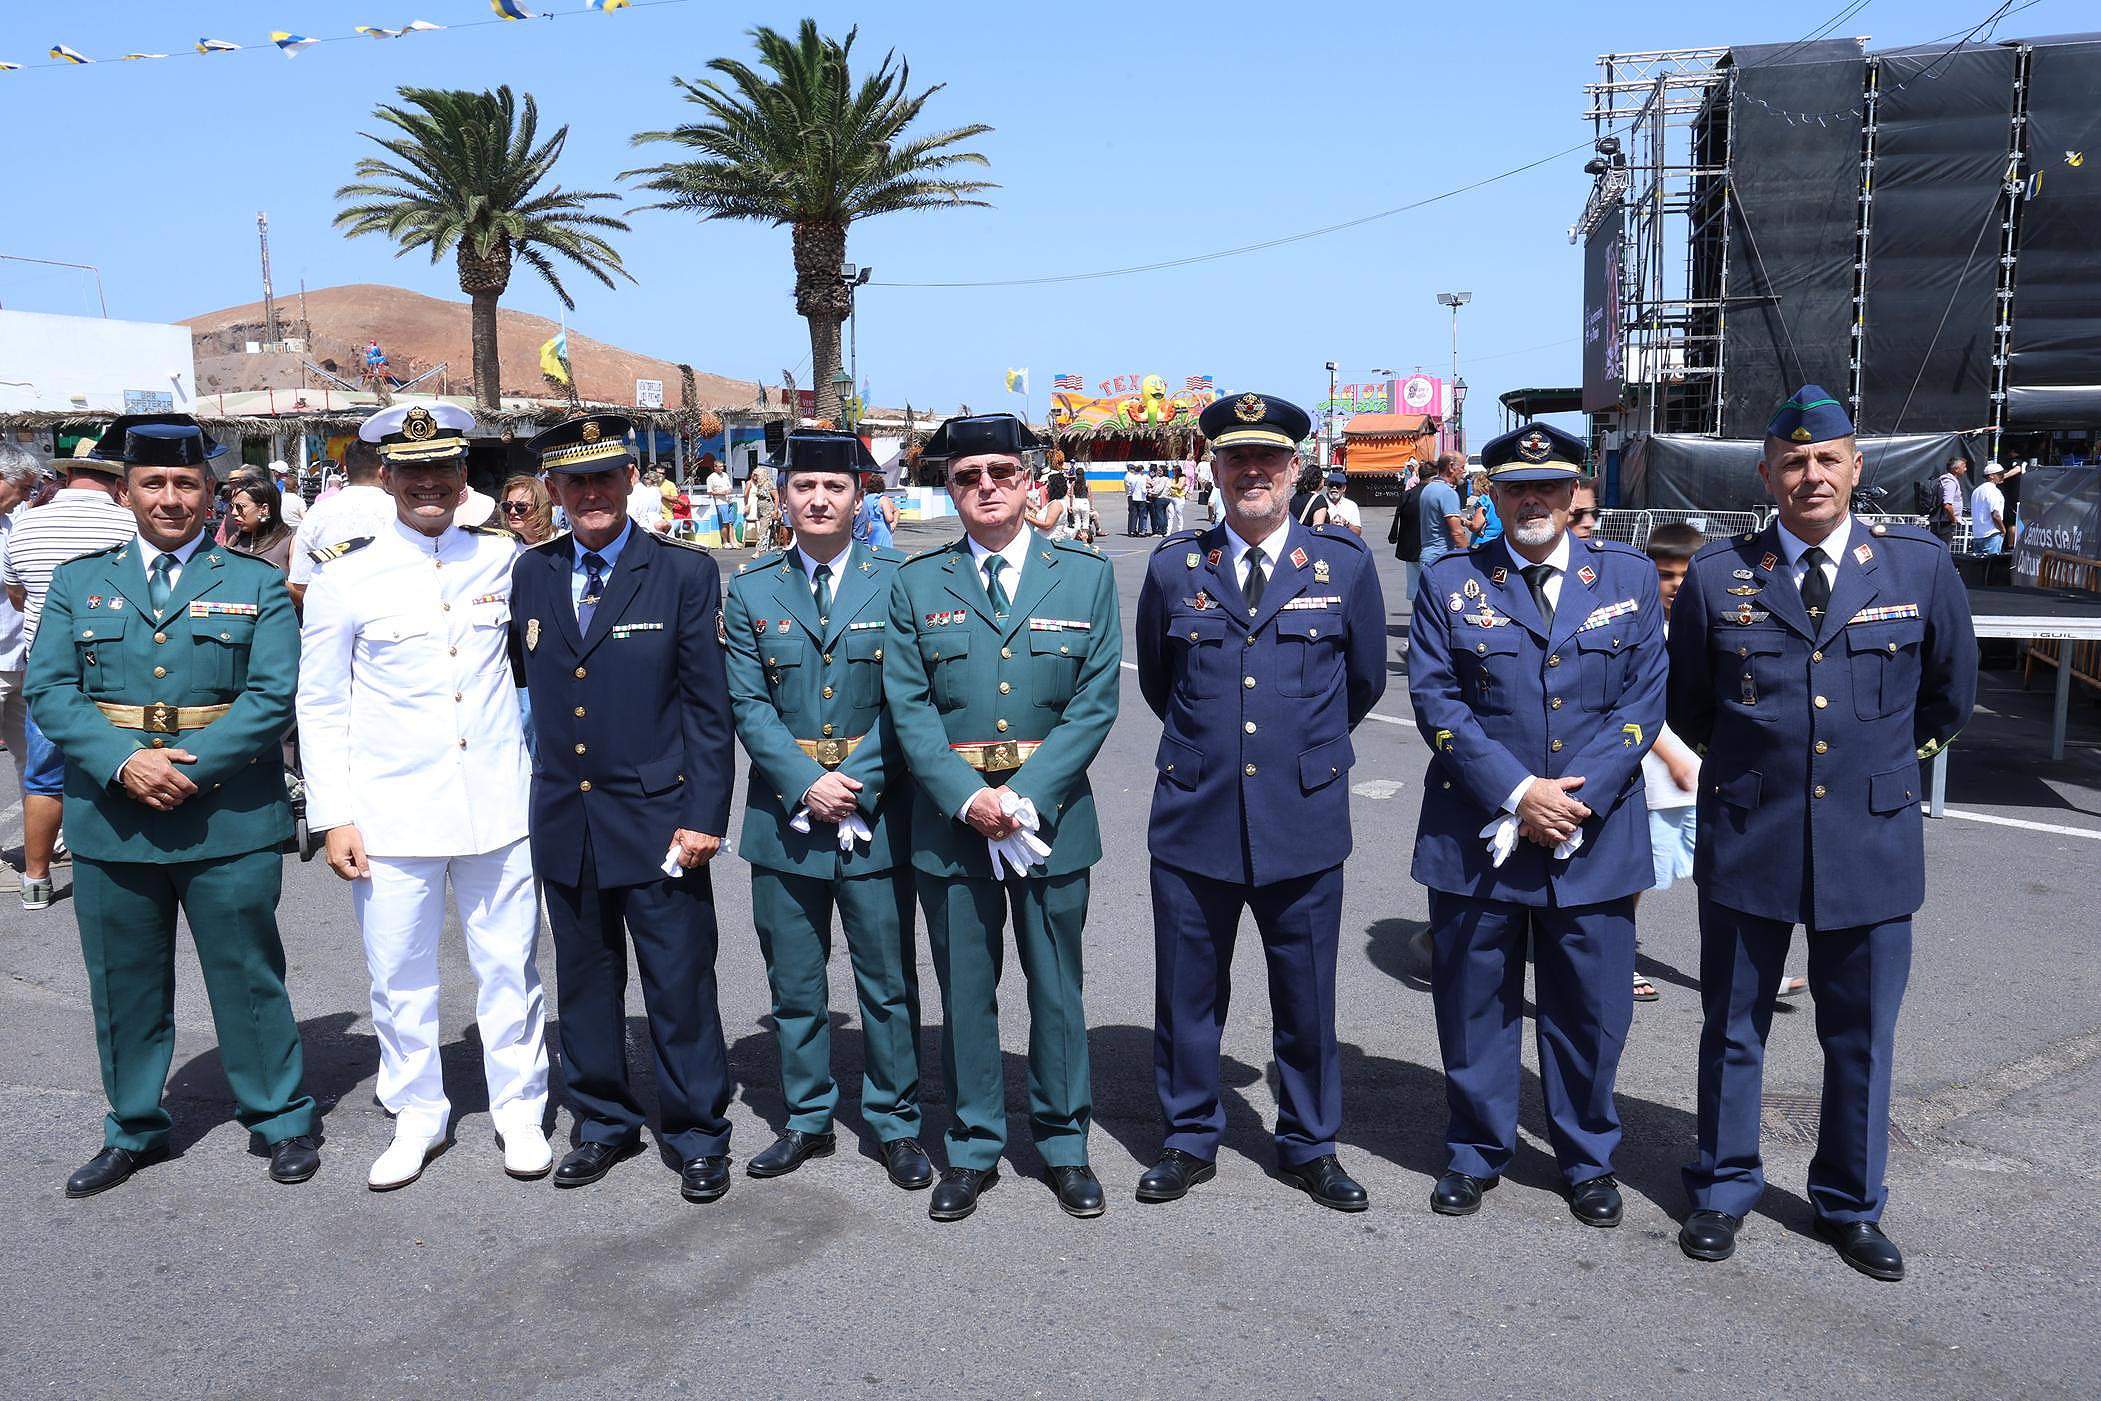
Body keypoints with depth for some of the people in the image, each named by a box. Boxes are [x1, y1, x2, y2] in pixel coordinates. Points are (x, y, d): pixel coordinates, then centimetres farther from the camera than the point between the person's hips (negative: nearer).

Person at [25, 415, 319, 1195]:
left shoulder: (256, 585, 4)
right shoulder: (78, 583, 10)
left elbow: (274, 694, -6)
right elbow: (48, 689, 1)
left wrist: (190, 768, -17)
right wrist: (124, 762, -15)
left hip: (229, 821, -2)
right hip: (110, 818, 3)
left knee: (248, 976, 5)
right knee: (124, 984, 13)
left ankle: (282, 1122, 19)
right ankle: (135, 1132, 29)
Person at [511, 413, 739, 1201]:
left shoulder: (685, 574, -5)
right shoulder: (531, 574, 7)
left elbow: (709, 708, -7)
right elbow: (529, 684, 15)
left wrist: (704, 816, -11)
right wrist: (540, 781, 8)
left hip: (656, 819, -4)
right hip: (564, 823, 4)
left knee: (680, 988, 3)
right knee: (584, 984, 15)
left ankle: (697, 1138, 19)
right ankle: (604, 1124, 32)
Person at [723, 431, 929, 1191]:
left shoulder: (898, 580, -1)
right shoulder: (751, 588, 4)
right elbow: (749, 704, -1)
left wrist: (858, 784, -13)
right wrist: (807, 784, -13)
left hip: (877, 812, -2)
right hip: (785, 815, 2)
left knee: (889, 982, 7)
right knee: (794, 984, 12)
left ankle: (896, 1125, 21)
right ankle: (807, 1121, 27)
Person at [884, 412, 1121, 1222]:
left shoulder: (1086, 576, 2)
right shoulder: (917, 583, 4)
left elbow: (1095, 703, -4)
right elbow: (908, 706, -1)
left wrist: (1026, 795, -14)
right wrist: (966, 795, -15)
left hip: (1052, 813, 0)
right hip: (950, 816, 1)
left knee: (1057, 988, 10)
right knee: (965, 992, 9)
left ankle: (1065, 1145, 26)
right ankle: (972, 1150, 24)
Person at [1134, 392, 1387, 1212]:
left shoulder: (1345, 565, 0)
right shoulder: (1174, 568, 2)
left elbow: (1365, 682, 13)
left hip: (1303, 818, 0)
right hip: (1193, 818, 1)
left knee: (1307, 1000, 11)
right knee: (1186, 997, 11)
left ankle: (1309, 1146, 30)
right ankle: (1190, 1140, 30)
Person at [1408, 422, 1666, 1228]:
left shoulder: (1628, 577, 5)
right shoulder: (1450, 583, 2)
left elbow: (1642, 702, 0)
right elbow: (1436, 703, -5)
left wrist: (1575, 800, -11)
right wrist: (1518, 793, -14)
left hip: (1594, 835, 1)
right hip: (1475, 838, 0)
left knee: (1591, 1009, 9)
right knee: (1474, 1004, 10)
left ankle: (1587, 1159, 30)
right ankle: (1476, 1154, 28)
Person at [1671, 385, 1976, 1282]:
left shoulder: (1921, 568, -2)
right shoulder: (1717, 575, -4)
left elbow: (1950, 695, 13)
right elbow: (1686, 704, 9)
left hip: (1871, 839, 1)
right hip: (1747, 836, 0)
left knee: (1862, 1038, 13)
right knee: (1732, 1030, 12)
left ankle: (1851, 1204, 32)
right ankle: (1724, 1191, 30)